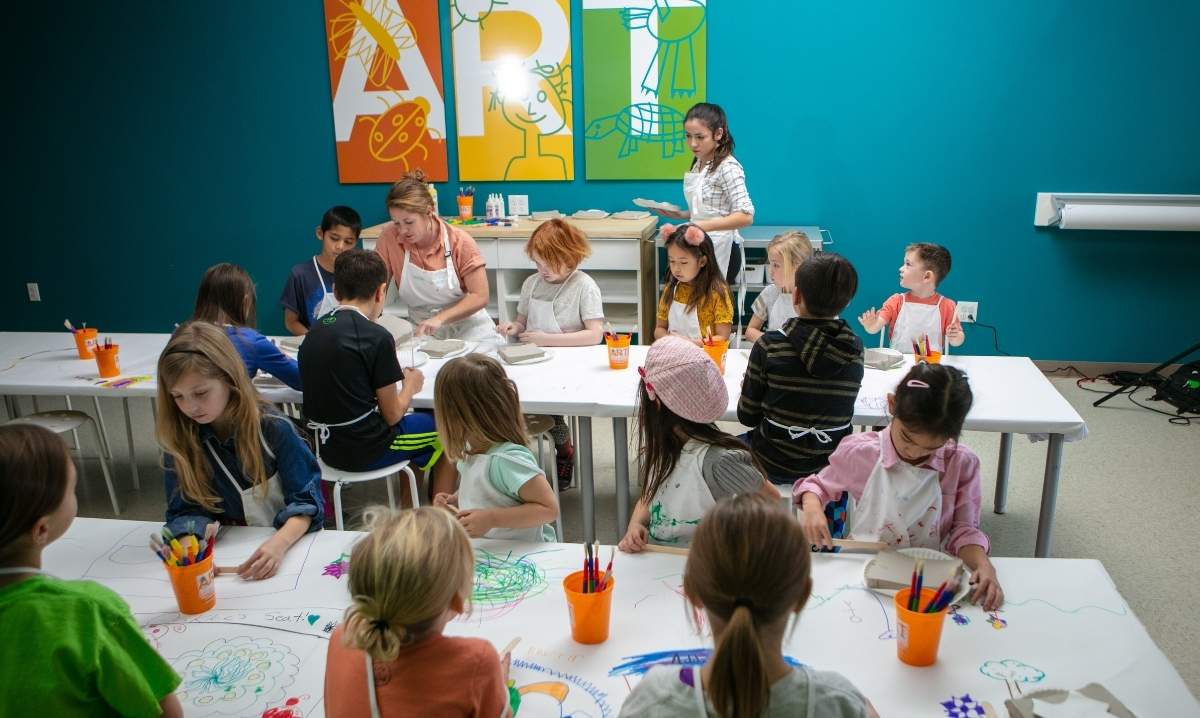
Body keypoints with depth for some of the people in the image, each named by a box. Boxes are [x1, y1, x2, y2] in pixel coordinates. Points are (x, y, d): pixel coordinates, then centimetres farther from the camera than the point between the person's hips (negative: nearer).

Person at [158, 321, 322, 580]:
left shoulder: (274, 429, -11)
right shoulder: (179, 439, -3)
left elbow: (304, 501, -9)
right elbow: (186, 509, -1)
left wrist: (279, 543, -28)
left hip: (287, 545, -4)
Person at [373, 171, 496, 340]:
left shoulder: (460, 242, -12)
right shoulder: (389, 238, -7)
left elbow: (480, 297, -12)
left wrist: (440, 318, -24)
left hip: (468, 331, -1)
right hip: (422, 332, 1)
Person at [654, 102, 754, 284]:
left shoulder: (728, 167, -16)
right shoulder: (698, 164, 10)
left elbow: (745, 216, -25)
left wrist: (701, 226, -32)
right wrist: (680, 215, 3)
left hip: (720, 252, -8)